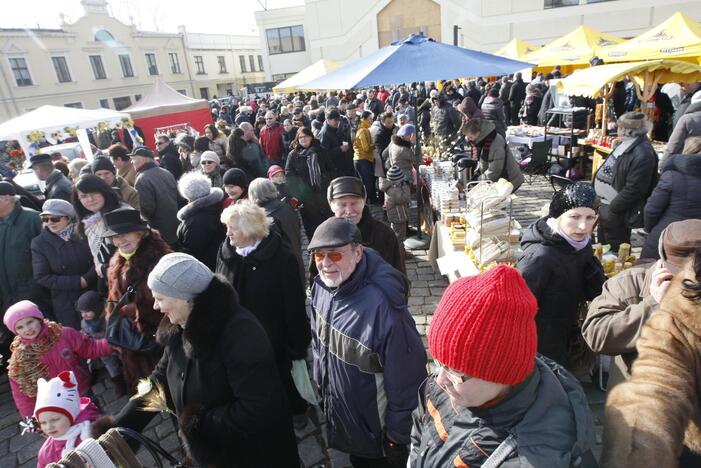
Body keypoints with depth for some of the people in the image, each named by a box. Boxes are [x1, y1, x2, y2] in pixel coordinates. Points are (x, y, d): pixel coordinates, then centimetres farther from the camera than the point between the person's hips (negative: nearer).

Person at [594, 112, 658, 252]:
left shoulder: (642, 154, -25)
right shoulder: (626, 144, 5)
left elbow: (633, 190, -26)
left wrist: (612, 208, -18)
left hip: (616, 211, -9)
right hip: (606, 204, 9)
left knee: (616, 250, 7)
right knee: (603, 244, 25)